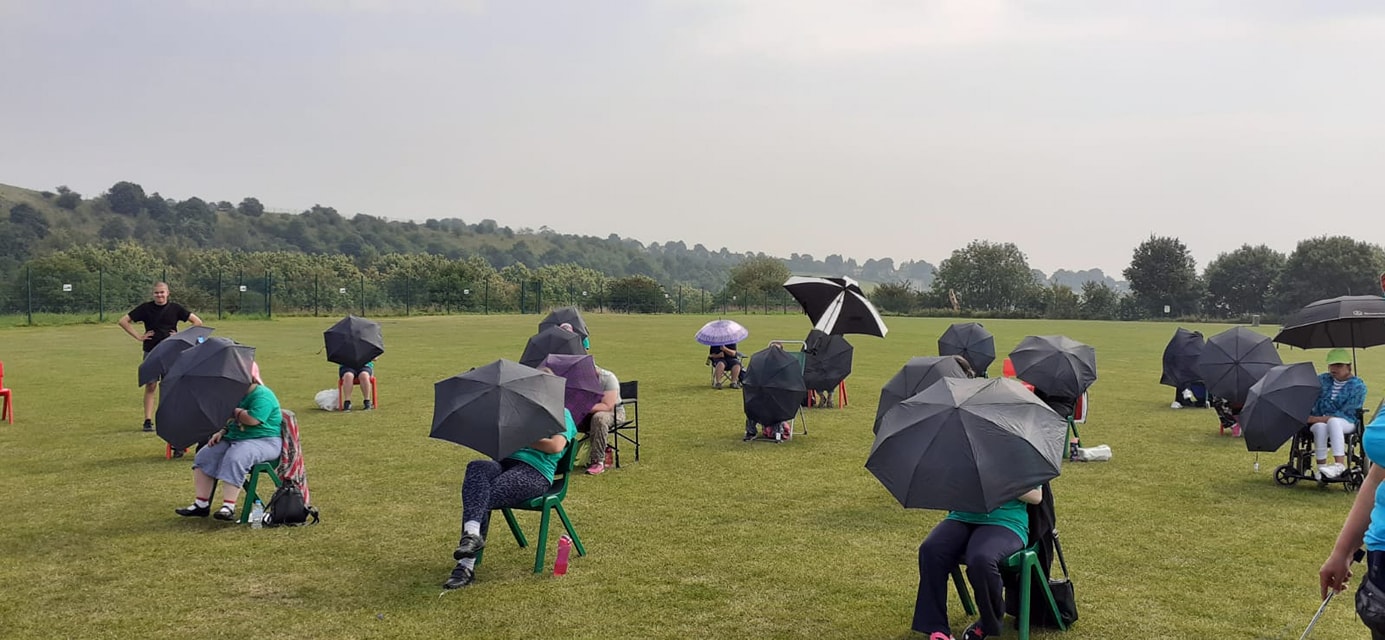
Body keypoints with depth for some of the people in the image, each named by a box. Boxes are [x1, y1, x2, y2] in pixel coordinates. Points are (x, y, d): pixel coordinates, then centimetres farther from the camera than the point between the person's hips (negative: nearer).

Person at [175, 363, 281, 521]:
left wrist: (234, 410, -12)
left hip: (264, 441, -10)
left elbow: (252, 420, -29)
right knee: (204, 456, -2)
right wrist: (222, 432, 7)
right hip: (235, 438, 10)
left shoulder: (263, 396, -14)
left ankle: (229, 507, -34)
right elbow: (232, 421, 28)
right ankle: (201, 504, -4)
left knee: (234, 458, -36)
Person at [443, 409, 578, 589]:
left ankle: (466, 566, -32)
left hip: (536, 471, -5)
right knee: (476, 467, -31)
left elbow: (556, 446, -3)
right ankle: (472, 534, -45)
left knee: (485, 499, -28)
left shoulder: (562, 413, 14)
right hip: (506, 461, 5)